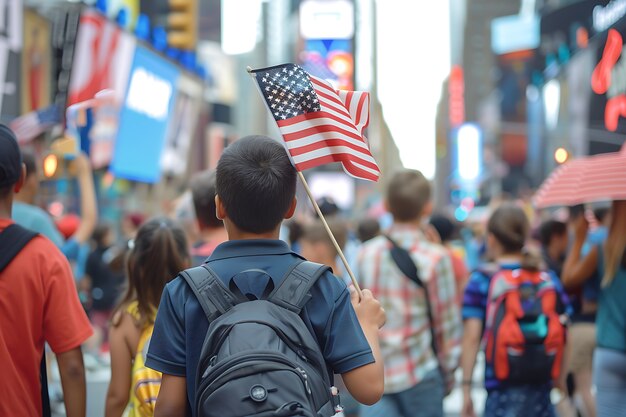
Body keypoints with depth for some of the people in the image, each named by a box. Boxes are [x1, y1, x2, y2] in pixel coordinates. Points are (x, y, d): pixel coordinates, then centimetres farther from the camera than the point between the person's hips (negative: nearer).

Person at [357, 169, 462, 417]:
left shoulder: (366, 254, 0)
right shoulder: (435, 258, -11)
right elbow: (447, 323, -4)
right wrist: (448, 370, 9)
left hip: (373, 372, 2)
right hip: (420, 374, -2)